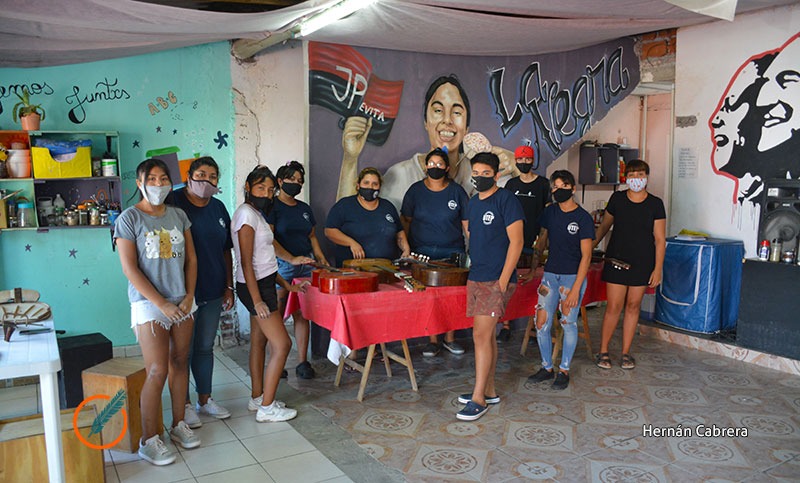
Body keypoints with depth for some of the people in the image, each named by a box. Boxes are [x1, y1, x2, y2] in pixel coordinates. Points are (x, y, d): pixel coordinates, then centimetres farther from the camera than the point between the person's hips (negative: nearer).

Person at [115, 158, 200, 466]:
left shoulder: (179, 216, 8)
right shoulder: (129, 218, -6)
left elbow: (191, 258, 9)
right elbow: (130, 269, -11)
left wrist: (189, 297, -2)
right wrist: (162, 304, -15)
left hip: (182, 302, 5)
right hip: (149, 305, -5)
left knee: (180, 362, 11)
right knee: (157, 372, -5)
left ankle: (179, 424, 26)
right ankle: (148, 441, 8)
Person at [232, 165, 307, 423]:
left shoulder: (256, 214, 14)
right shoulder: (246, 213, -15)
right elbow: (246, 262, -19)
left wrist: (287, 284, 16)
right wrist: (257, 300, -21)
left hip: (263, 283, 10)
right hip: (256, 286, -10)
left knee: (259, 342, 15)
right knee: (282, 344, -7)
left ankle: (258, 398, 27)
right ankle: (267, 408, 2)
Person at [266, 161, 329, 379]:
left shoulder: (304, 208, 17)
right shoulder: (272, 206, -3)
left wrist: (320, 257, 7)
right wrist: (291, 258, -22)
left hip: (305, 266, 6)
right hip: (281, 265, -5)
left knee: (302, 315, 6)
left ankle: (303, 362, 12)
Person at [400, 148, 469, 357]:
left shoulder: (457, 191, 3)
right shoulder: (416, 190, 4)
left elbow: (466, 222, 4)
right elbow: (406, 220, 7)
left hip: (452, 253, 0)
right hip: (423, 252, 0)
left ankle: (450, 338, 18)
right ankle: (433, 340, 11)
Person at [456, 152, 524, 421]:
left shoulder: (506, 200, -10)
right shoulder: (473, 202, 14)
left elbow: (516, 241, -14)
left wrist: (503, 281, -17)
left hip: (496, 280, -8)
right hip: (476, 278, 8)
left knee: (481, 335, -8)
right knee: (486, 335, 14)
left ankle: (479, 399, 1)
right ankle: (489, 391, 24)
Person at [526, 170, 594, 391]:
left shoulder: (583, 218, -9)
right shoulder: (550, 212, 6)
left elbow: (586, 256, -12)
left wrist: (576, 289, -16)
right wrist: (534, 259, 9)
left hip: (573, 276, -4)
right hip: (550, 274, 5)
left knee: (569, 323, 3)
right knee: (541, 323, 2)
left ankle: (564, 371, 19)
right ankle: (547, 368, 19)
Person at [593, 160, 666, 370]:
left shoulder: (655, 204, -2)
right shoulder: (617, 199, 0)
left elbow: (660, 239, -1)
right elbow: (605, 225, 14)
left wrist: (658, 269, -5)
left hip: (642, 263, 1)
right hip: (616, 260, 0)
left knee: (633, 306, 8)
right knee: (613, 307, -3)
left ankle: (626, 352, 20)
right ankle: (603, 351, 10)